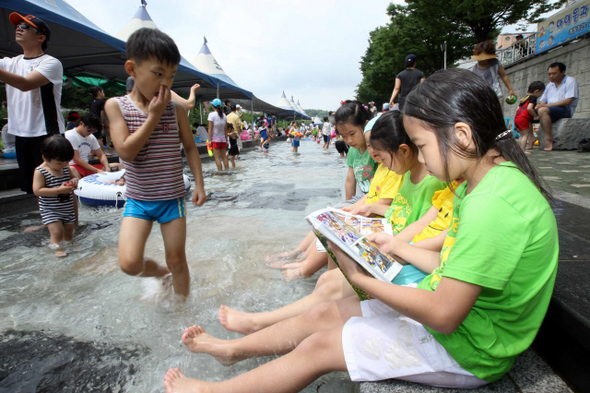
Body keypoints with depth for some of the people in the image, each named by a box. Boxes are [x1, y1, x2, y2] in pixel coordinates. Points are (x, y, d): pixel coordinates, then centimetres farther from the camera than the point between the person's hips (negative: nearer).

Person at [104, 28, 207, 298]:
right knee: (129, 263, -11)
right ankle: (160, 272, 24)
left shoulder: (176, 109, -3)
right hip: (138, 199, 0)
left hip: (172, 198, 0)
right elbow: (126, 151, -16)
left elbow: (190, 147, 5)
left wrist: (199, 184, -2)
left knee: (177, 260, 8)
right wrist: (154, 116, -18)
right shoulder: (116, 105, -5)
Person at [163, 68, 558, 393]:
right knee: (325, 313, 7)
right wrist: (396, 247, 3)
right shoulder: (484, 183, 2)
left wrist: (362, 277, -19)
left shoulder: (492, 204, -30)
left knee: (320, 346, -6)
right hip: (447, 309, 8)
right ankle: (232, 349, 28)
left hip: (466, 349, -8)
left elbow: (443, 315, -29)